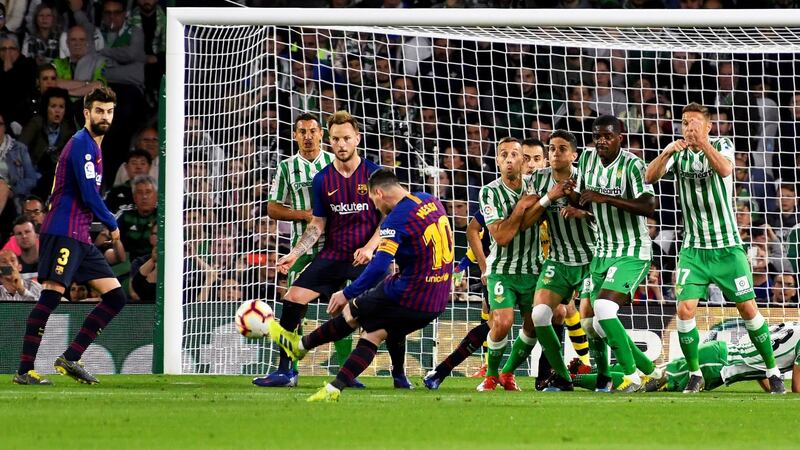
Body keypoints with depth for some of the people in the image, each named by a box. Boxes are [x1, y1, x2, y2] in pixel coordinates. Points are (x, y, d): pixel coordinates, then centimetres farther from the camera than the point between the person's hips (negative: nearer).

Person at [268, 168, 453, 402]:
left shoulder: (397, 219, -17)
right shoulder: (430, 201, 7)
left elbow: (379, 266, -24)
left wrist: (347, 293, -18)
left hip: (408, 296, -8)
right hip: (437, 302, 8)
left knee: (351, 312, 13)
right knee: (373, 334, 16)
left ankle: (300, 345, 32)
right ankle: (334, 389, 14)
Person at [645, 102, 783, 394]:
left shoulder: (722, 146, -5)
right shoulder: (678, 153, 2)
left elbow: (724, 169, -28)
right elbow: (650, 177, -13)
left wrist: (703, 142, -44)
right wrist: (666, 154, -32)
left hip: (727, 247, -2)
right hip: (693, 249, 2)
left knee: (748, 309, -1)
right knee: (684, 309, -13)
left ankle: (773, 372, 13)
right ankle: (695, 374, 2)